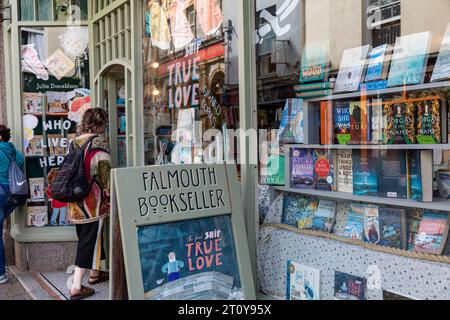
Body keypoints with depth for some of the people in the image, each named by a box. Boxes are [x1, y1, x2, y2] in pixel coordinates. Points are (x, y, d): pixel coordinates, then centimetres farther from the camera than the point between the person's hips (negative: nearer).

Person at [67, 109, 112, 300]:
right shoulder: (99, 142, -12)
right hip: (93, 200, -7)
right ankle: (76, 287, 1)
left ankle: (94, 273, 36)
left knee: (87, 237, 21)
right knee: (89, 241, -1)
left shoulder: (75, 142, 9)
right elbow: (105, 172, -15)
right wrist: (110, 195, -5)